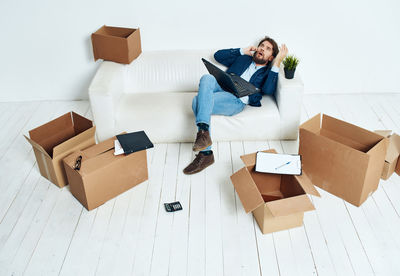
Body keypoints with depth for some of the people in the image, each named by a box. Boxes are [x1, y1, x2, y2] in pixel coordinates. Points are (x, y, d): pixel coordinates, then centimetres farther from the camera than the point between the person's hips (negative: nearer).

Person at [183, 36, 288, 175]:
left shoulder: (268, 73, 20)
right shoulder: (243, 58, 33)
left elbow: (268, 90, -3)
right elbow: (218, 55, 27)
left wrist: (277, 63, -3)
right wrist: (242, 51, 24)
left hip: (237, 100, -4)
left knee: (198, 101, -31)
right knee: (207, 78, -34)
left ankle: (206, 154, -32)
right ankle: (203, 131, -42)